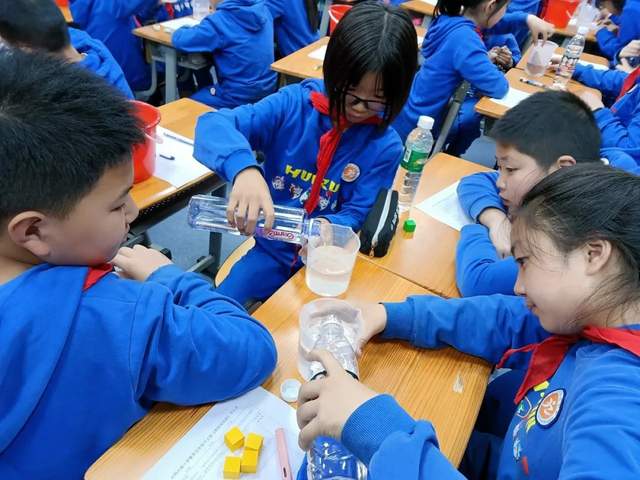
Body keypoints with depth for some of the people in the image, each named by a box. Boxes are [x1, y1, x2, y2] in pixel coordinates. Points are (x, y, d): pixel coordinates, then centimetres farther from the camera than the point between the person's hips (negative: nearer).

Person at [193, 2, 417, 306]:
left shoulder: (385, 146, -12)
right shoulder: (295, 102, -13)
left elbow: (357, 215, -11)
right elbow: (214, 125, -24)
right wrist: (244, 169, -47)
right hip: (272, 248, 1)